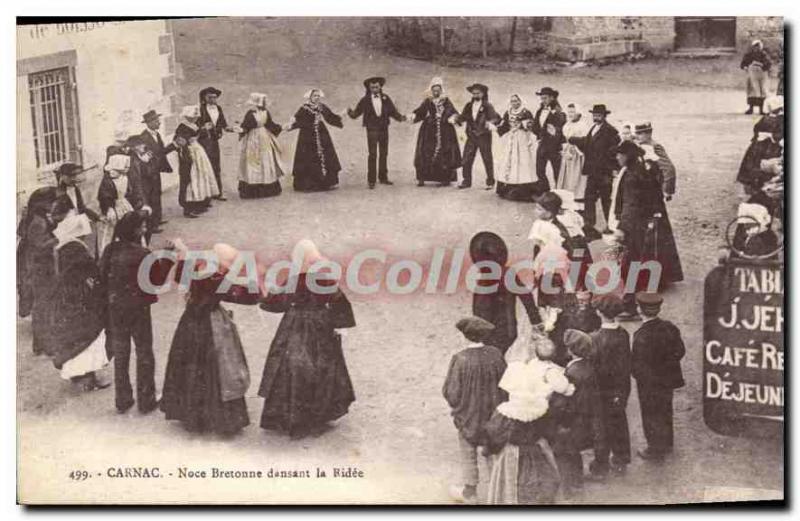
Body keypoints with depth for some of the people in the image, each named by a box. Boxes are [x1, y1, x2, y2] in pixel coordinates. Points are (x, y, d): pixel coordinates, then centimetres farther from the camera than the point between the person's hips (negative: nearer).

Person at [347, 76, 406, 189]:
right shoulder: (365, 100, 0)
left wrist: (400, 117, -14)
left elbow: (393, 112, 4)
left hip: (384, 129, 3)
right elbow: (357, 112, -3)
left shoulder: (385, 98, 6)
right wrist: (351, 113, -25)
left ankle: (383, 177, 19)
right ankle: (371, 180, -6)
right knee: (372, 155, -8)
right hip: (372, 130, -3)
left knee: (383, 154, 10)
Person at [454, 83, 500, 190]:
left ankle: (490, 182, 11)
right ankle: (466, 181, 10)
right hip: (471, 136, 4)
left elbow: (495, 118, -11)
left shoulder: (487, 106, -3)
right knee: (466, 159, 1)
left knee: (487, 159, 2)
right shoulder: (469, 106, 11)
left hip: (484, 136, -4)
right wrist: (456, 118, -14)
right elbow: (463, 116, 6)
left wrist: (491, 122, -31)